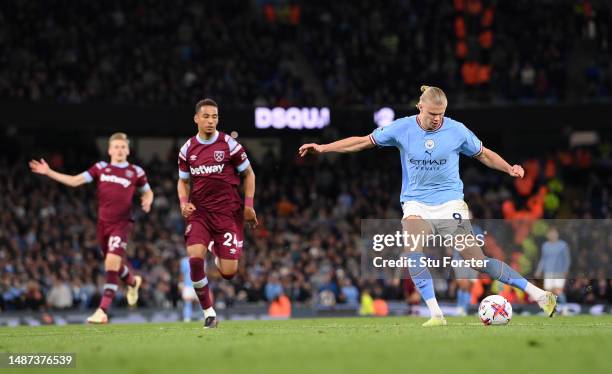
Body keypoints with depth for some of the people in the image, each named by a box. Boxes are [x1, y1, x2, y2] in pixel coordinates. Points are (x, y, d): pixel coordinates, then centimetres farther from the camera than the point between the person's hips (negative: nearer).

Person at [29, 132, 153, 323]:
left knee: (112, 262, -18)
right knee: (113, 264, 16)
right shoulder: (101, 168, 5)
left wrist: (147, 202, -8)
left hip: (121, 223, -4)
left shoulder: (135, 172, 1)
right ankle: (132, 281, 51)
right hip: (103, 223, 4)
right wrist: (48, 172, -9)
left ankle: (103, 311, -19)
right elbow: (74, 180, -1)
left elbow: (148, 192, 15)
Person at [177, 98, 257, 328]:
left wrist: (248, 205, -2)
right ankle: (209, 313, -6)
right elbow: (183, 181, 18)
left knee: (229, 272, -6)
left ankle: (218, 253, 33)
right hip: (199, 212, 2)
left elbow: (248, 174, 7)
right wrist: (184, 202, -1)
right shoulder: (188, 149, 5)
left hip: (227, 212, -2)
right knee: (195, 259, -21)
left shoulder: (229, 144, -3)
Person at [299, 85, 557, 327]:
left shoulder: (456, 130, -5)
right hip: (416, 205, 1)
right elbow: (363, 142, 6)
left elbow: (483, 154, 10)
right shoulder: (402, 128, -4)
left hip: (450, 204, -1)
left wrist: (509, 169, -6)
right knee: (414, 253, -27)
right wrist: (323, 148, 3)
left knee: (478, 261, -6)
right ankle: (436, 314, -24)